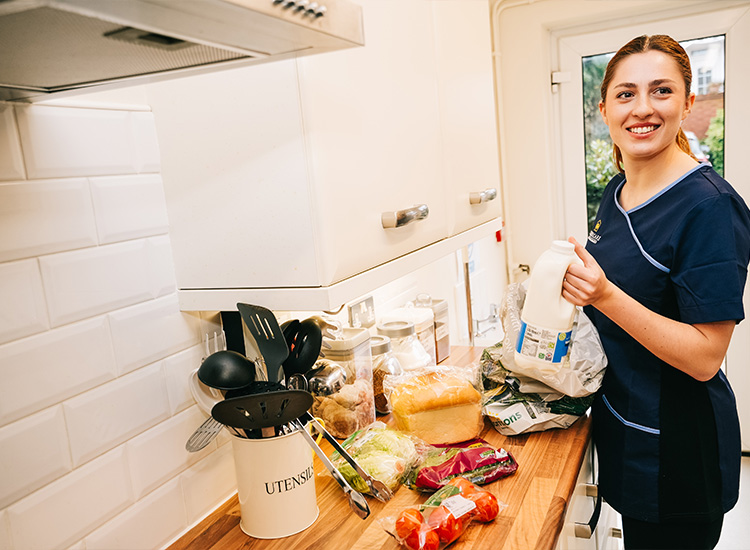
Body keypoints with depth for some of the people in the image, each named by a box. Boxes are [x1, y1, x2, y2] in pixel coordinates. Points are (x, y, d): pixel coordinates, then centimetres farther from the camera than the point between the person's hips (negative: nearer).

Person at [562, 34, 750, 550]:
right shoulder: (617, 192, 3)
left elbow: (704, 358, -23)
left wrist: (604, 295, -33)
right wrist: (571, 282, 0)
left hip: (678, 448, -7)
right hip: (623, 425, 7)